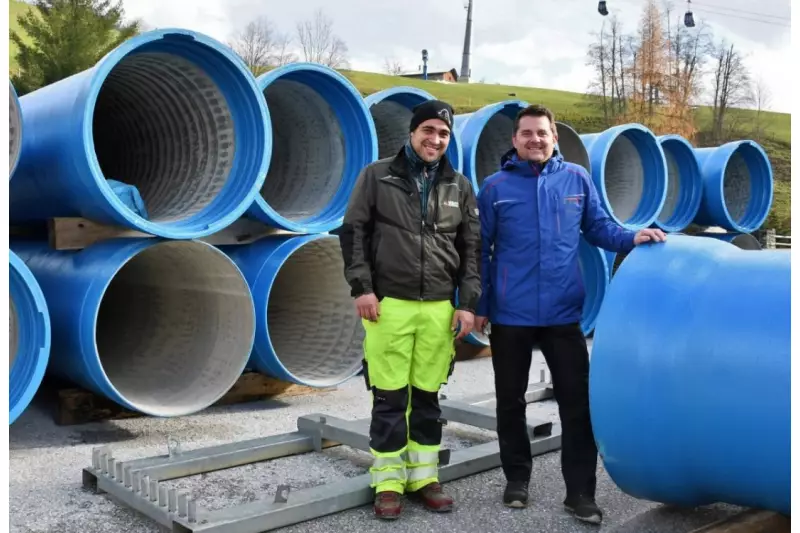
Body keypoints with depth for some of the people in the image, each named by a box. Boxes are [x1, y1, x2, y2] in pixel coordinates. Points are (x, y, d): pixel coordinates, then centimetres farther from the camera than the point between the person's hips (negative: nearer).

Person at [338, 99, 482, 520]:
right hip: (389, 304, -2)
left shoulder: (459, 187, 10)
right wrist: (362, 287, -7)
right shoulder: (378, 175, 3)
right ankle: (388, 482, 14)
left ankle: (424, 477, 22)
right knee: (389, 397, 2)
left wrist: (467, 303, 3)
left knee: (428, 397, 10)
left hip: (439, 308, 3)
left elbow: (472, 248, 10)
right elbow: (353, 231, 2)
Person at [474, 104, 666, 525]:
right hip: (509, 315, -1)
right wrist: (478, 306, 0)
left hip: (563, 314, 1)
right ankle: (517, 479, 31)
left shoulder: (576, 179, 3)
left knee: (578, 402, 3)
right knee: (510, 401, 12)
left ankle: (580, 492, 15)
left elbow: (598, 227, 11)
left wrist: (632, 239, -9)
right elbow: (480, 251, 1)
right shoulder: (495, 186, -2)